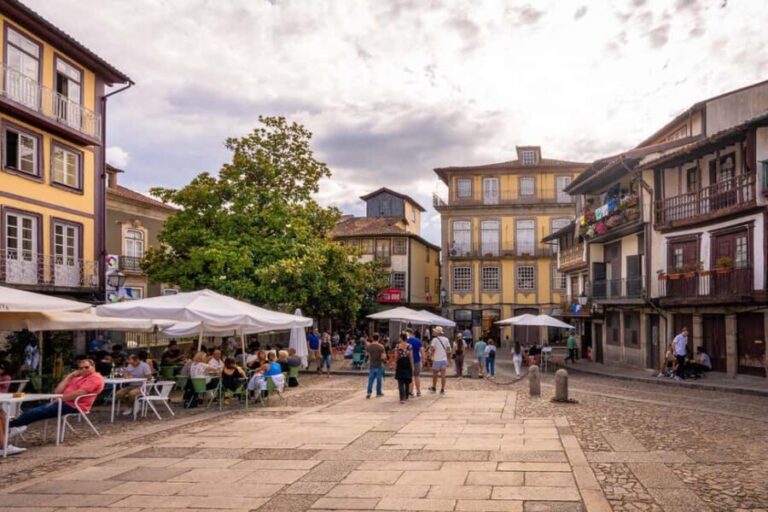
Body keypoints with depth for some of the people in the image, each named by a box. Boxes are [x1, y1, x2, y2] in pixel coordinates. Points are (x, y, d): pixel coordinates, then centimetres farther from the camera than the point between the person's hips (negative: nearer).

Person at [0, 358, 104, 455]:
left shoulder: (95, 378, -6)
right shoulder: (77, 378, 23)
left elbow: (79, 393, -19)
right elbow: (57, 391, 14)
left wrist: (60, 398, -13)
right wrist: (70, 376, 9)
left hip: (73, 406, -9)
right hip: (63, 402, 9)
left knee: (38, 412, -14)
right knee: (32, 411, -3)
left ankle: (8, 427, -13)